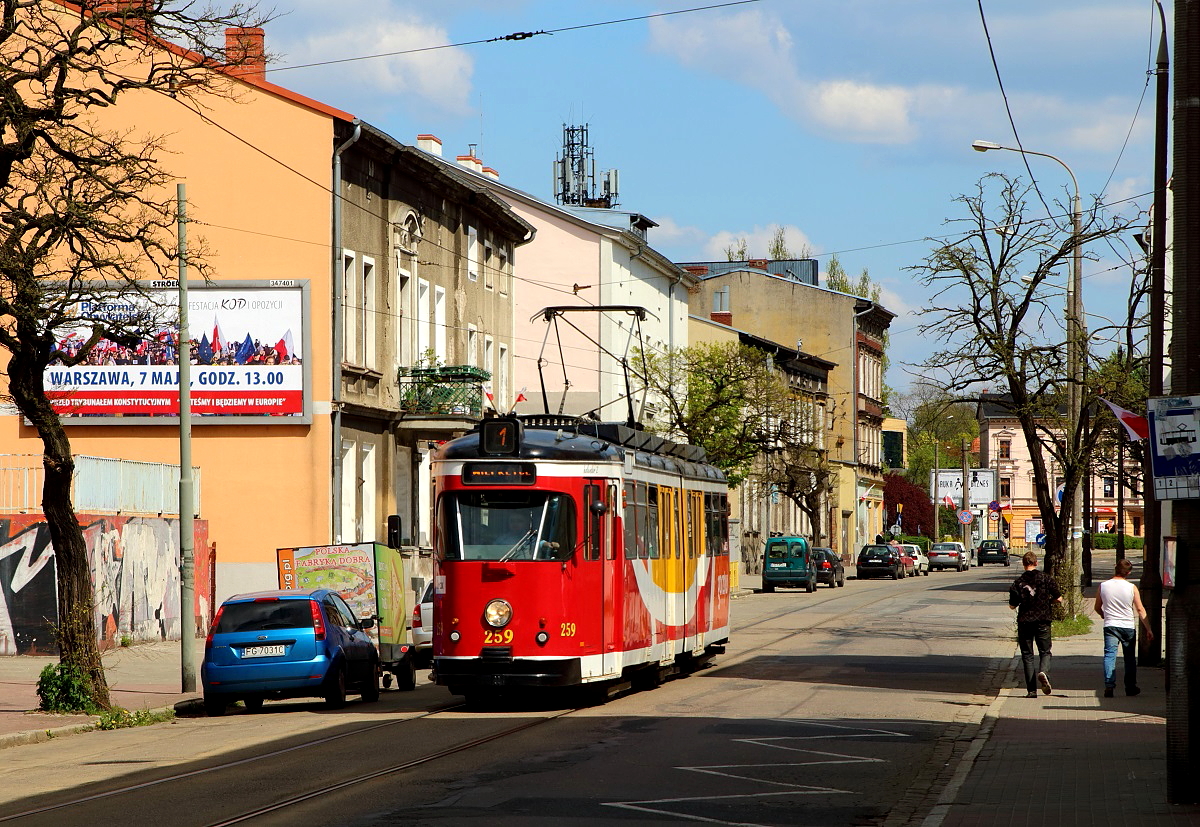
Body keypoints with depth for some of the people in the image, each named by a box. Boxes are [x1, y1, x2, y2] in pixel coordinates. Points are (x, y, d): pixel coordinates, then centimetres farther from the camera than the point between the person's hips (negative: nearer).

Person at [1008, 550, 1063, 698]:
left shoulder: (1018, 583, -3)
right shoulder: (1046, 578, -2)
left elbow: (1012, 606, 0)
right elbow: (1059, 598, -1)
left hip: (1025, 622, 0)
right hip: (1043, 621, 0)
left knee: (1027, 655, 7)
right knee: (1045, 652, 12)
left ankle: (1031, 690, 1)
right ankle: (1043, 672, -20)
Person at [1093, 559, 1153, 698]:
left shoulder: (1103, 586, 0)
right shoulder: (1132, 588, -4)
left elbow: (1097, 608, 12)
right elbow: (1140, 610, -4)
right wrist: (1148, 629, 1)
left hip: (1110, 626, 0)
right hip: (1128, 626, 0)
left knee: (1110, 655, -4)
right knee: (1130, 657, 13)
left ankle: (1109, 685, -20)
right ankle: (1130, 687, 20)